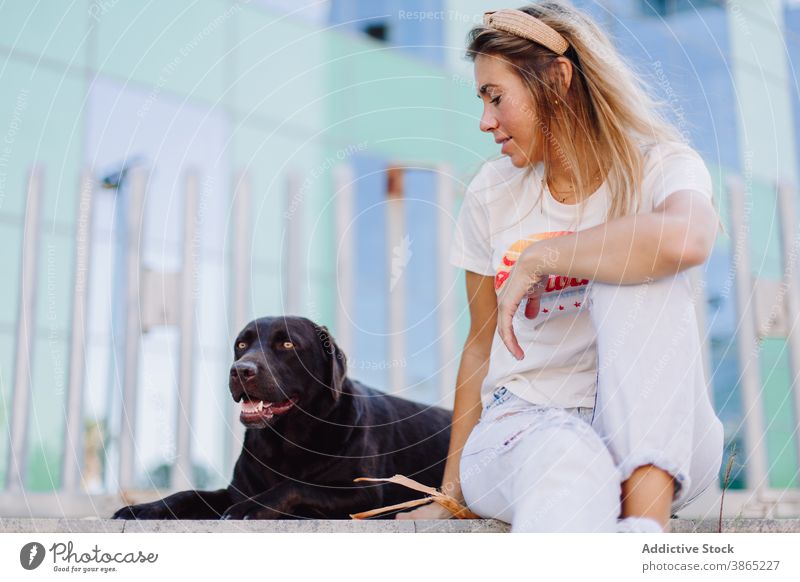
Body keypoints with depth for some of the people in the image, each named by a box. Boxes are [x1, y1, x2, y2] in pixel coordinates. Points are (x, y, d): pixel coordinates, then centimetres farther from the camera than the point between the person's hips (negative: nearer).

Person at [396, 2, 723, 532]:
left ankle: (646, 517, -39)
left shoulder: (659, 167, -2)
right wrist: (452, 491, 13)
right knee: (563, 461, -36)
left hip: (656, 434, -1)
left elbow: (685, 241, -30)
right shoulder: (493, 193, 9)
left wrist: (538, 258, -19)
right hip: (522, 424, 1)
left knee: (640, 273, -30)